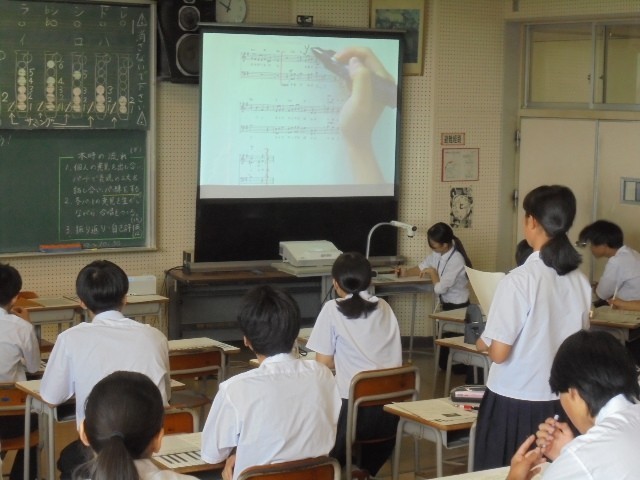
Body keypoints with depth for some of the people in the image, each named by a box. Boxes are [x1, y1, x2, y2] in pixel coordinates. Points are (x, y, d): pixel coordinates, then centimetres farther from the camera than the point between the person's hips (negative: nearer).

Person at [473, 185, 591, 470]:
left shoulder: (520, 279, -17)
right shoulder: (581, 281, -1)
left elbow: (499, 352, -15)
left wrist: (482, 343, 5)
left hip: (514, 402, -5)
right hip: (561, 400, 5)